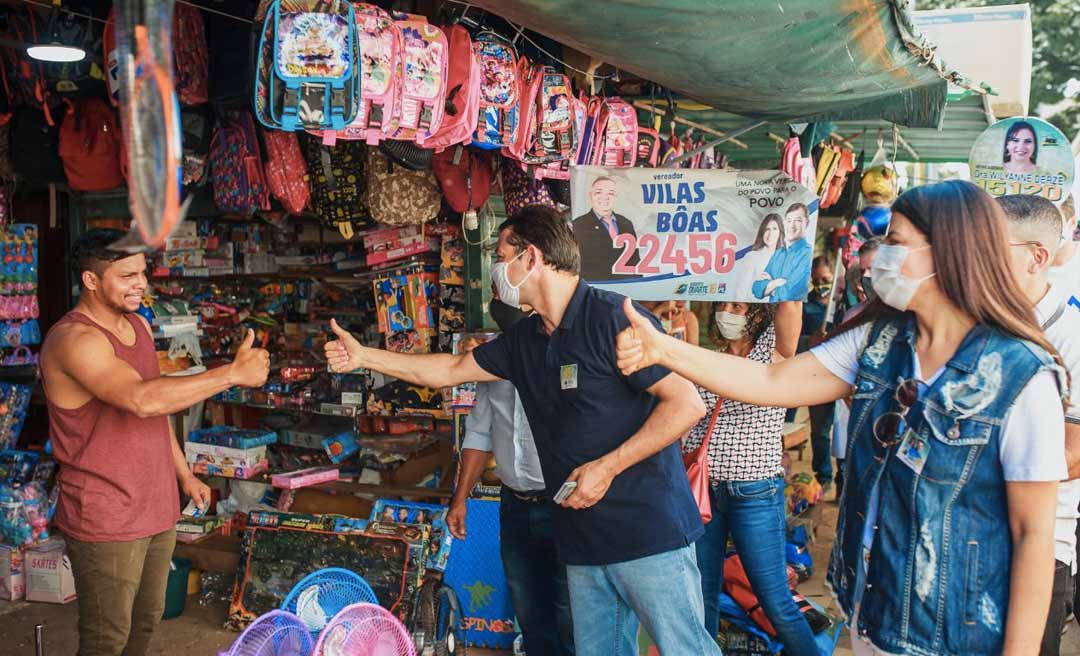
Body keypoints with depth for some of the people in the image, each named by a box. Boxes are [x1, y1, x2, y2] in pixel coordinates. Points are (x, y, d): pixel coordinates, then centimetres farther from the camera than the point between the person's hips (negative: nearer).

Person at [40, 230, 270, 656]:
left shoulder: (138, 326, 8)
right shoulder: (73, 340, -21)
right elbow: (142, 399, -37)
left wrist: (185, 475, 18)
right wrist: (233, 373, -33)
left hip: (156, 508, 8)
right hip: (106, 520, -8)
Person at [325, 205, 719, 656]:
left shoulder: (612, 317, -14)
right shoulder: (524, 339, 12)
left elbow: (687, 404, -17)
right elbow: (450, 370, 23)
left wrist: (607, 467, -18)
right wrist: (362, 357, 24)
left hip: (647, 533, -7)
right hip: (583, 541, 8)